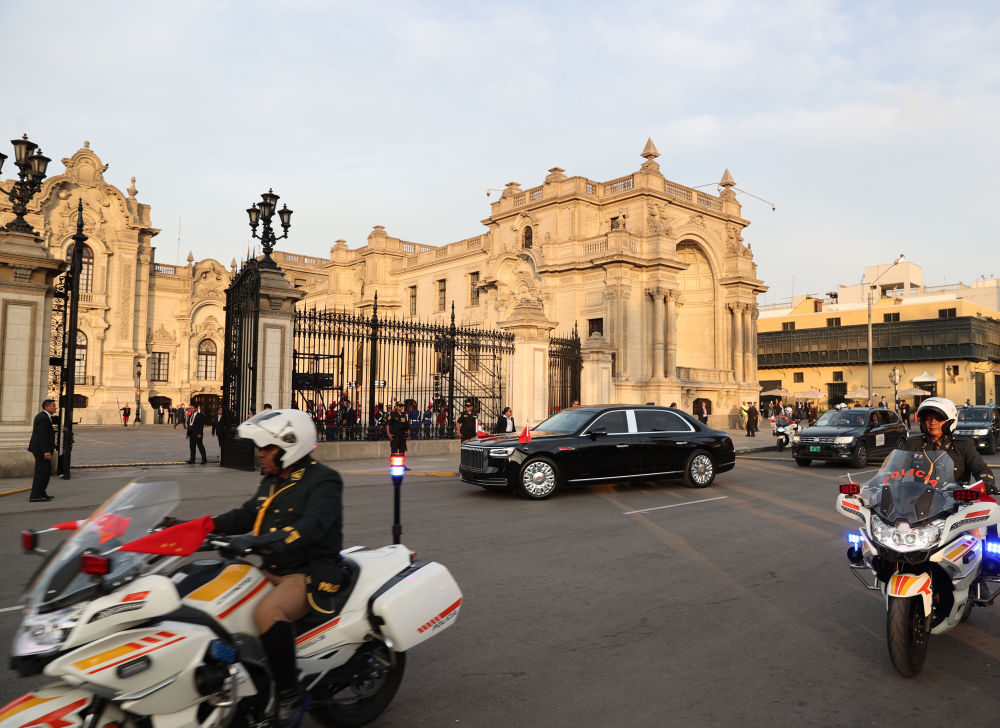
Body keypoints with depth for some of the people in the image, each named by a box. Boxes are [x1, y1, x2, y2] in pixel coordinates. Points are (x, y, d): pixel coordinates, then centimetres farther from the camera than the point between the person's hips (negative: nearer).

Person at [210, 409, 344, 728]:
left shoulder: (323, 481, -14)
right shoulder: (273, 481, 15)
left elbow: (311, 526, -30)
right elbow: (245, 515, 22)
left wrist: (258, 541, -41)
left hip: (309, 574, -9)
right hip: (270, 570, 10)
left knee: (268, 612, -34)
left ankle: (290, 698, -21)